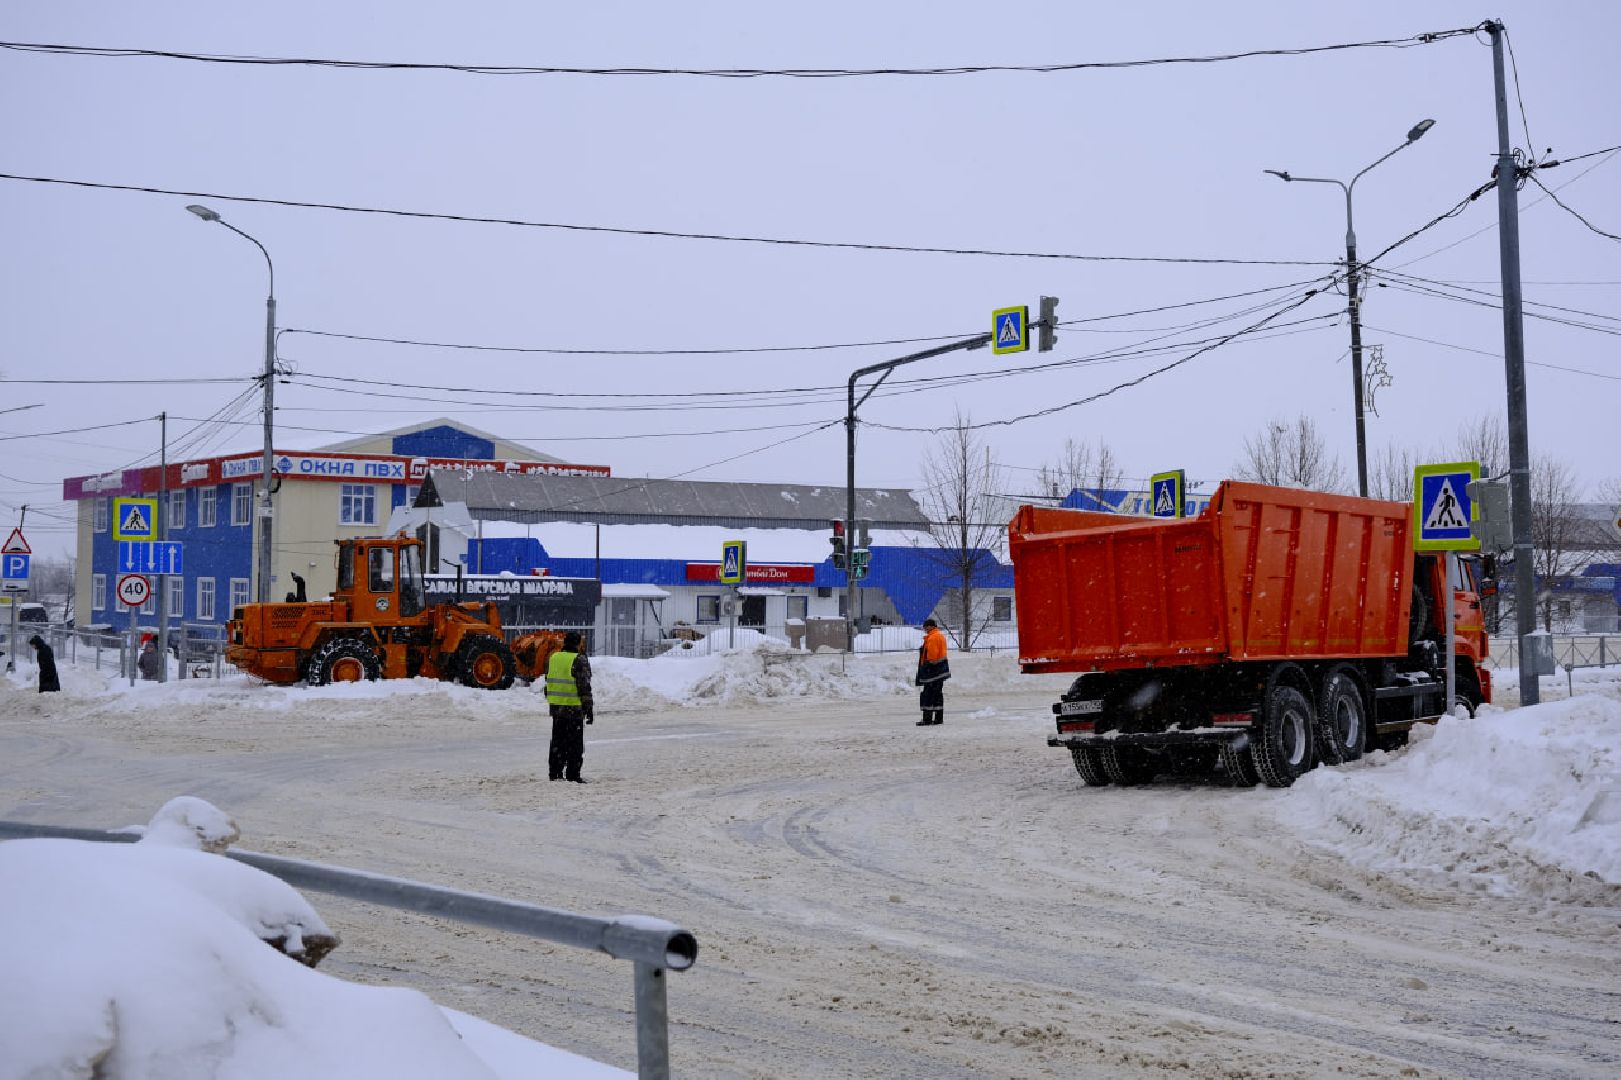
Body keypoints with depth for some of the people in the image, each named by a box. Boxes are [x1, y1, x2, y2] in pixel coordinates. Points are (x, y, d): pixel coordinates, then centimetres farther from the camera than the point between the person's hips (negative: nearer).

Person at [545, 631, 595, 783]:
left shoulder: (553, 658, 10)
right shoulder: (579, 660, -11)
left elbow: (548, 683, 17)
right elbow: (584, 687, -14)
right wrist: (589, 708, -9)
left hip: (556, 707, 6)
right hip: (574, 708, -6)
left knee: (557, 741, 13)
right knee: (575, 742, 0)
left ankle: (555, 773, 16)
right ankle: (573, 775, -1)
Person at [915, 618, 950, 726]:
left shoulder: (932, 637, -16)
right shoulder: (941, 635, 16)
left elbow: (932, 654, -22)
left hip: (933, 669, -10)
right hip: (941, 669, 10)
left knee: (928, 694, -7)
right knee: (938, 694, 13)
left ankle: (927, 719, -8)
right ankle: (939, 718, 14)